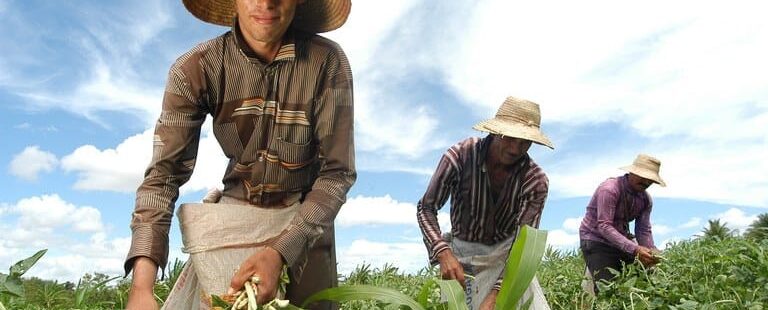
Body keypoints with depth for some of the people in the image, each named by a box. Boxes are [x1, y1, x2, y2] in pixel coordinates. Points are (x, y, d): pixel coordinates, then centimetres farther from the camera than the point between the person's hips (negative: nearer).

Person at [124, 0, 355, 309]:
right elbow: (164, 173, -19)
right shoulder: (195, 69, -17)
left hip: (307, 216, 0)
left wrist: (279, 252, -31)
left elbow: (337, 172, -19)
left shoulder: (328, 62, -20)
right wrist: (142, 284, -31)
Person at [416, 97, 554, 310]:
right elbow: (426, 208, -14)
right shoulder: (460, 156, -21)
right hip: (461, 252, -1)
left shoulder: (536, 180, -19)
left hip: (505, 252, 1)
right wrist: (443, 253, -32)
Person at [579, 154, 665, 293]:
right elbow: (604, 226, -29)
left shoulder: (646, 199, 1)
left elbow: (644, 230, 0)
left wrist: (652, 251, -22)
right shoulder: (610, 189, -22)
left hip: (621, 240, 7)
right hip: (596, 239, -7)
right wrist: (634, 249, -36)